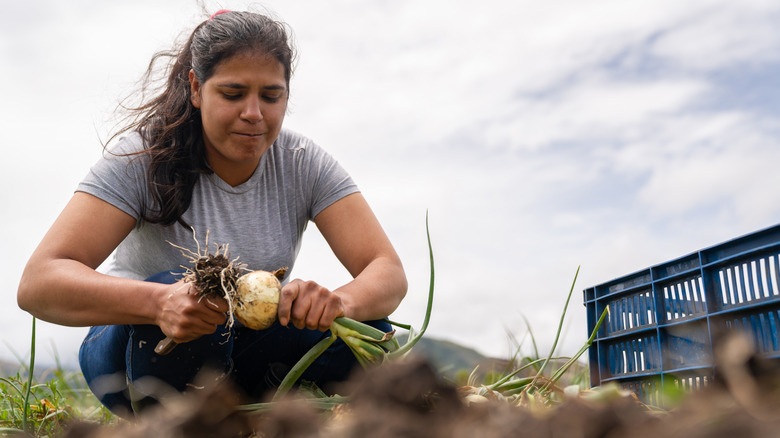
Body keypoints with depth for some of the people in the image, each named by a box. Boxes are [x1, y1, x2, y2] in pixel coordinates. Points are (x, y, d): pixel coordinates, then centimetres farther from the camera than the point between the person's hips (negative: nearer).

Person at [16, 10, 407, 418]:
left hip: (242, 358, 3)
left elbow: (389, 274, -19)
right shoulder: (145, 156, -19)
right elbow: (38, 282, -29)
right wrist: (160, 302, -48)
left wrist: (339, 301, -43)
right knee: (178, 297, -35)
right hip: (136, 347, -3)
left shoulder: (304, 164, -11)